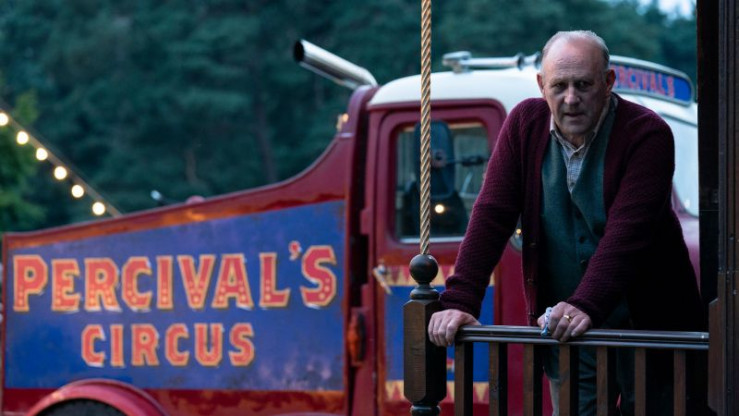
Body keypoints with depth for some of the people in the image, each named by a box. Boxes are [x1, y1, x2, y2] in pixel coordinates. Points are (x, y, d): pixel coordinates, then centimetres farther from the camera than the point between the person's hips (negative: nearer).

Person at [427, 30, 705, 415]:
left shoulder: (647, 134, -14)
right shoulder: (525, 124, 0)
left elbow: (626, 232, -25)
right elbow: (491, 215, -5)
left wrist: (586, 305, -38)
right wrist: (459, 301, -16)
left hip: (647, 327, -3)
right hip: (564, 330, 3)